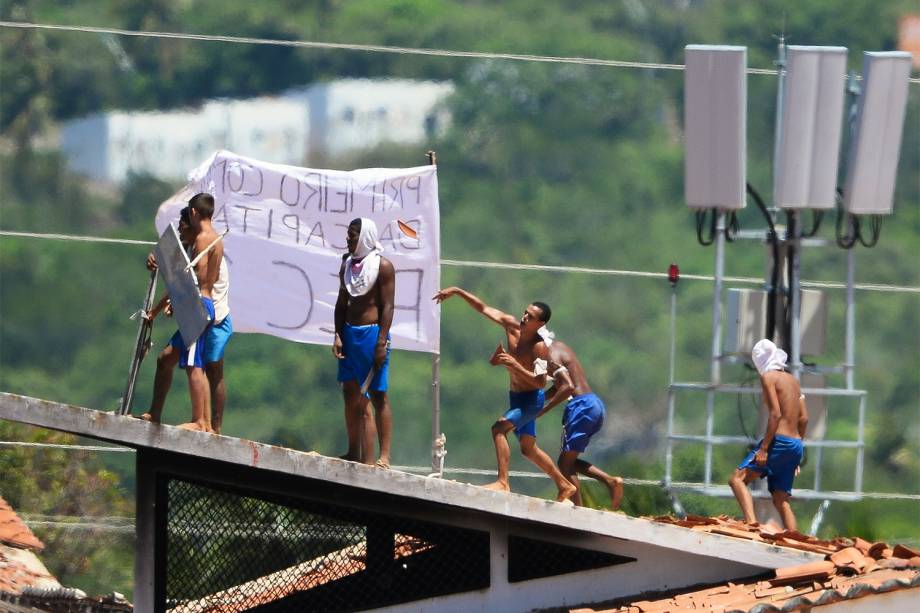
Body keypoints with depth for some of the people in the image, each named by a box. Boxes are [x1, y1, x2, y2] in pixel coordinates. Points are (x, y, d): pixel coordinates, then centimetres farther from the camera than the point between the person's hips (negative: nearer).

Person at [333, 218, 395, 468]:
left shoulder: (382, 266, -7)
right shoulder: (348, 265, 12)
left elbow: (387, 306, -11)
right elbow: (342, 303, 14)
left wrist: (382, 342, -17)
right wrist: (338, 335, 3)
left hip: (372, 332, -7)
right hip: (349, 333, 7)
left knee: (377, 395, -5)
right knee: (350, 393, 8)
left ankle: (383, 456, -4)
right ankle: (354, 453, 14)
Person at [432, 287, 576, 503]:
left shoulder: (539, 348, -24)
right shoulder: (511, 326, -6)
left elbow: (540, 382, -28)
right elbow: (483, 308, 0)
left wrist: (514, 365, -36)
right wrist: (457, 291, -6)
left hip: (531, 399, -9)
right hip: (516, 396, 9)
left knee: (499, 428, -27)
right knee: (528, 448, 17)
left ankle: (502, 482, -30)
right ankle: (565, 486, 30)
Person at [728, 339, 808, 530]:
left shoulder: (768, 377, -4)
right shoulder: (792, 380, 19)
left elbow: (776, 414, -15)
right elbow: (803, 418, 18)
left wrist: (764, 448, -18)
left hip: (779, 441, -8)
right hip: (796, 445, 8)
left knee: (737, 479, -10)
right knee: (781, 500, 11)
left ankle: (751, 522, -31)